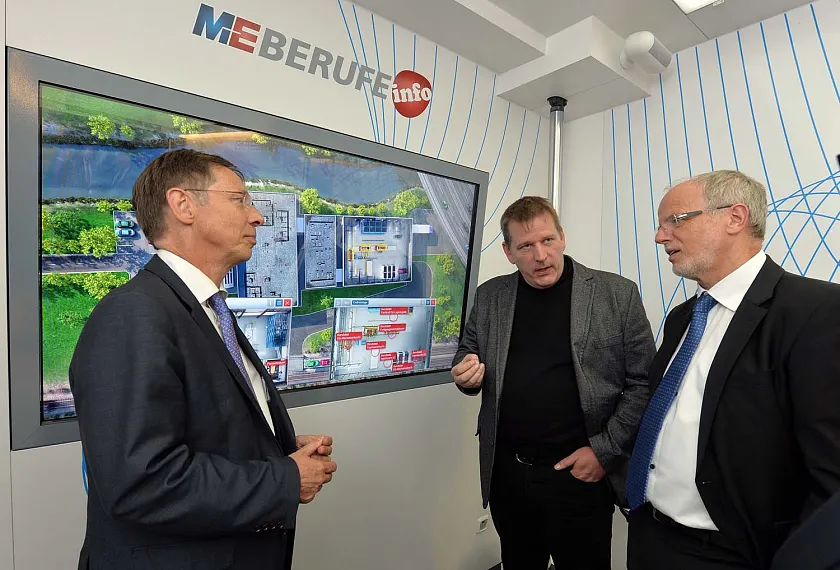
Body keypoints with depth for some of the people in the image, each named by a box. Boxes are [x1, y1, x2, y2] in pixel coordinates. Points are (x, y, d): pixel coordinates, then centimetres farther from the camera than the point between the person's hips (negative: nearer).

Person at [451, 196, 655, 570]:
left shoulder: (618, 294, -8)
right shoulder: (489, 296, 0)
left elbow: (644, 382, -5)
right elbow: (468, 354, 12)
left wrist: (605, 450, -10)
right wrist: (467, 373, -11)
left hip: (580, 475, -3)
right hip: (506, 474, 3)